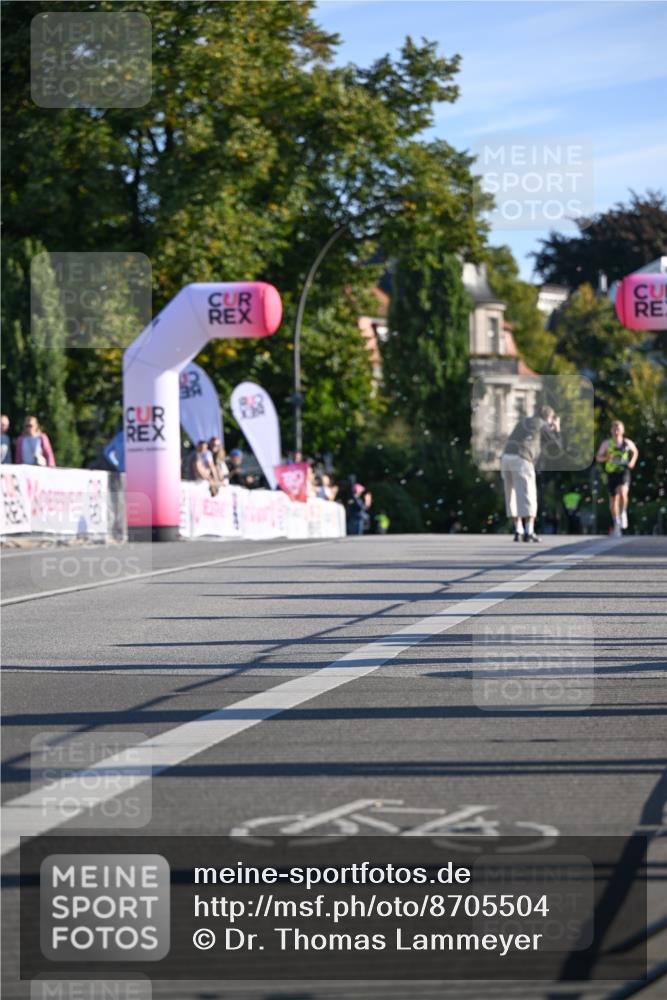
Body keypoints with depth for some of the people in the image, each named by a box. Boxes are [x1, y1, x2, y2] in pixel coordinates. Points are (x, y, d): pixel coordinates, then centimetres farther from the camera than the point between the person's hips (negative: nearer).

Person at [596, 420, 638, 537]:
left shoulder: (627, 443, 2)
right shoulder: (606, 443, -1)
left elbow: (635, 451, 22)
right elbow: (598, 458, 1)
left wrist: (632, 462, 5)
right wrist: (607, 457, -19)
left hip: (624, 472, -1)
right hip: (612, 474, 1)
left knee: (623, 493, -28)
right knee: (613, 499, 9)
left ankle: (623, 513, -1)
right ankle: (616, 524, 25)